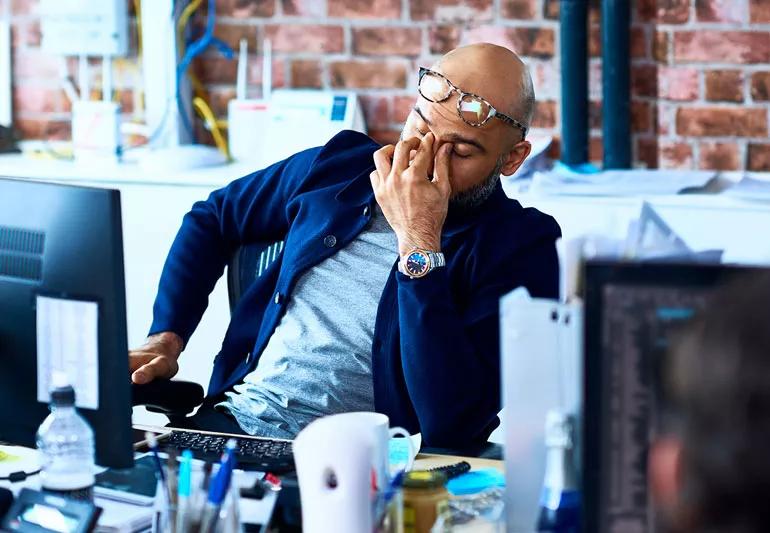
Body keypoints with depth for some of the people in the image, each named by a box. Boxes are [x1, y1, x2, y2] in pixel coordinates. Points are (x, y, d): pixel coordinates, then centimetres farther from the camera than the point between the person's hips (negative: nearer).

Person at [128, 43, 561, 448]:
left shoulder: (521, 247, -7)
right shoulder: (340, 166, 9)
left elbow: (452, 422, -20)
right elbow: (211, 218, 27)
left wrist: (419, 244, -18)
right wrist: (165, 337, 13)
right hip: (230, 420, 6)